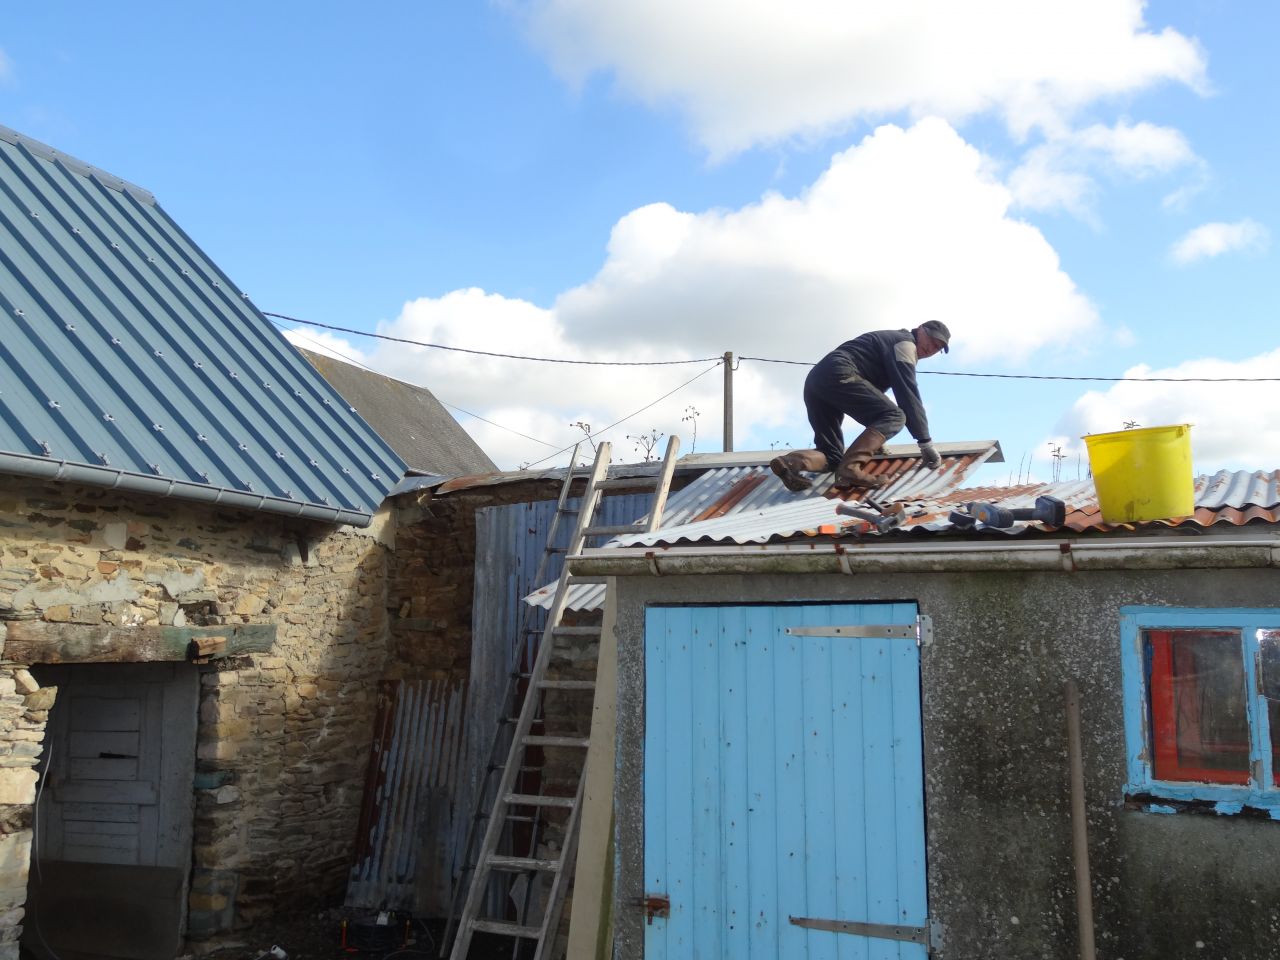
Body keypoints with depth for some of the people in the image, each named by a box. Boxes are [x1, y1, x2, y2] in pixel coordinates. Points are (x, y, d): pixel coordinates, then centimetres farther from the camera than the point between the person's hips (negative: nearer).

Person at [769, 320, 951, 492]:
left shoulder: (890, 340, 36)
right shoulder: (905, 342, 6)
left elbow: (874, 392, 43)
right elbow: (908, 395, -6)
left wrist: (876, 440, 46)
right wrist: (926, 442, -4)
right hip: (838, 375, -10)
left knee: (832, 456, 8)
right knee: (894, 416, -14)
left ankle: (792, 461, -21)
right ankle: (850, 469, -29)